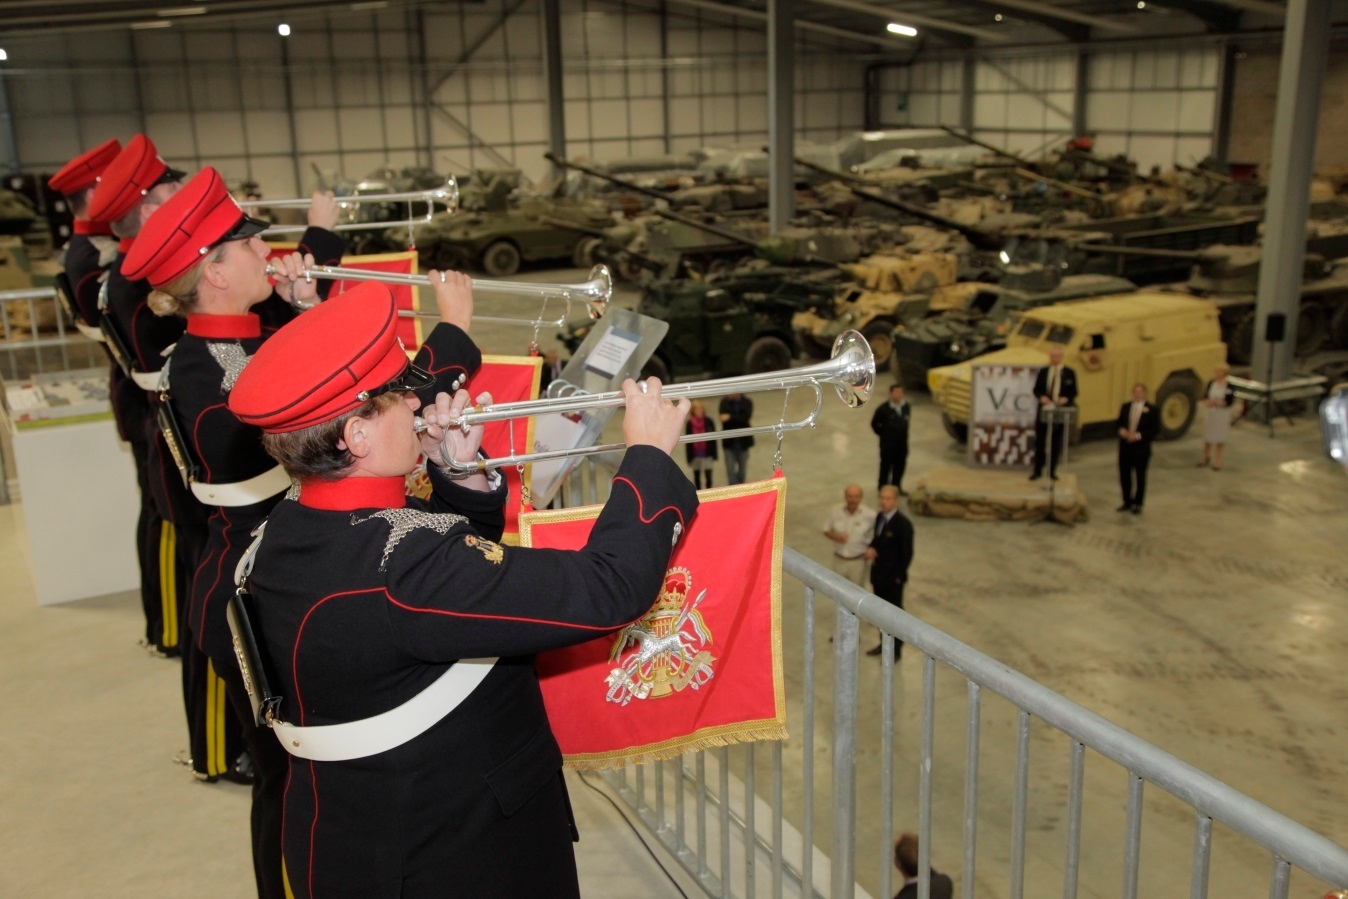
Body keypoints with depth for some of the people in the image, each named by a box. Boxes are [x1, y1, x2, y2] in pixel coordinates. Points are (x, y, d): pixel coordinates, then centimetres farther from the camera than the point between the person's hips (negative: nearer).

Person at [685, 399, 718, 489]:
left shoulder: (709, 422, -3)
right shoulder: (690, 424, -4)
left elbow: (713, 439, 0)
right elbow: (687, 441, 0)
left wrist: (714, 456, -2)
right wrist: (689, 458, -2)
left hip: (707, 455, -1)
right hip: (695, 456, 1)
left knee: (709, 477, -2)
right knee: (697, 478, 10)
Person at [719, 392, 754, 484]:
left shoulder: (747, 402, -4)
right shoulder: (725, 402, -1)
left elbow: (746, 417, -19)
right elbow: (723, 417, -13)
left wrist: (730, 417, -31)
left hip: (743, 441, 0)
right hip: (729, 442, 0)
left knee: (742, 468, 13)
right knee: (730, 469, -4)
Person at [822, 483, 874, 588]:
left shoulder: (869, 514, -18)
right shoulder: (836, 512, -10)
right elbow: (826, 530, 2)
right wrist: (836, 537, -17)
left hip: (858, 561, -2)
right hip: (839, 560, 2)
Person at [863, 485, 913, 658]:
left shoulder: (903, 524, -21)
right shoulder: (879, 516, 2)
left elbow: (907, 553, -17)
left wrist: (899, 576, -15)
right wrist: (872, 548, -6)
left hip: (893, 577, -7)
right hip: (878, 574, 7)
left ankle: (895, 650, 20)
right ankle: (884, 643, 35)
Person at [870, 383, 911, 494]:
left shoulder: (907, 407, -4)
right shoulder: (883, 409, -18)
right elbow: (874, 424, -6)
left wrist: (902, 433, 12)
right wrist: (883, 434, 2)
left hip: (902, 442, 5)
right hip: (888, 443, -5)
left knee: (900, 465, 14)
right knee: (886, 465, 6)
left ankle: (896, 487, 32)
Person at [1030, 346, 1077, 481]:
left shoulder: (1069, 373, 0)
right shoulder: (1043, 371, 5)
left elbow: (1073, 392, 1)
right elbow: (1036, 389, 6)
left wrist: (1066, 399, -18)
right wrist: (1041, 397, -14)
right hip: (1044, 410, 1)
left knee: (1056, 443, 6)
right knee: (1039, 441, 3)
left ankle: (1052, 471, 14)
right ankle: (1037, 470, 11)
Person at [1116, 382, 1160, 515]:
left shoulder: (1151, 409, -5)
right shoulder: (1125, 407, 9)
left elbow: (1155, 429, -8)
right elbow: (1119, 424, 12)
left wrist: (1138, 435, -19)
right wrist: (1121, 431, -11)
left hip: (1141, 448, -4)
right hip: (1125, 447, 4)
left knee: (1140, 477, 5)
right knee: (1124, 475, 8)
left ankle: (1138, 504, 16)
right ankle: (1127, 502, 22)